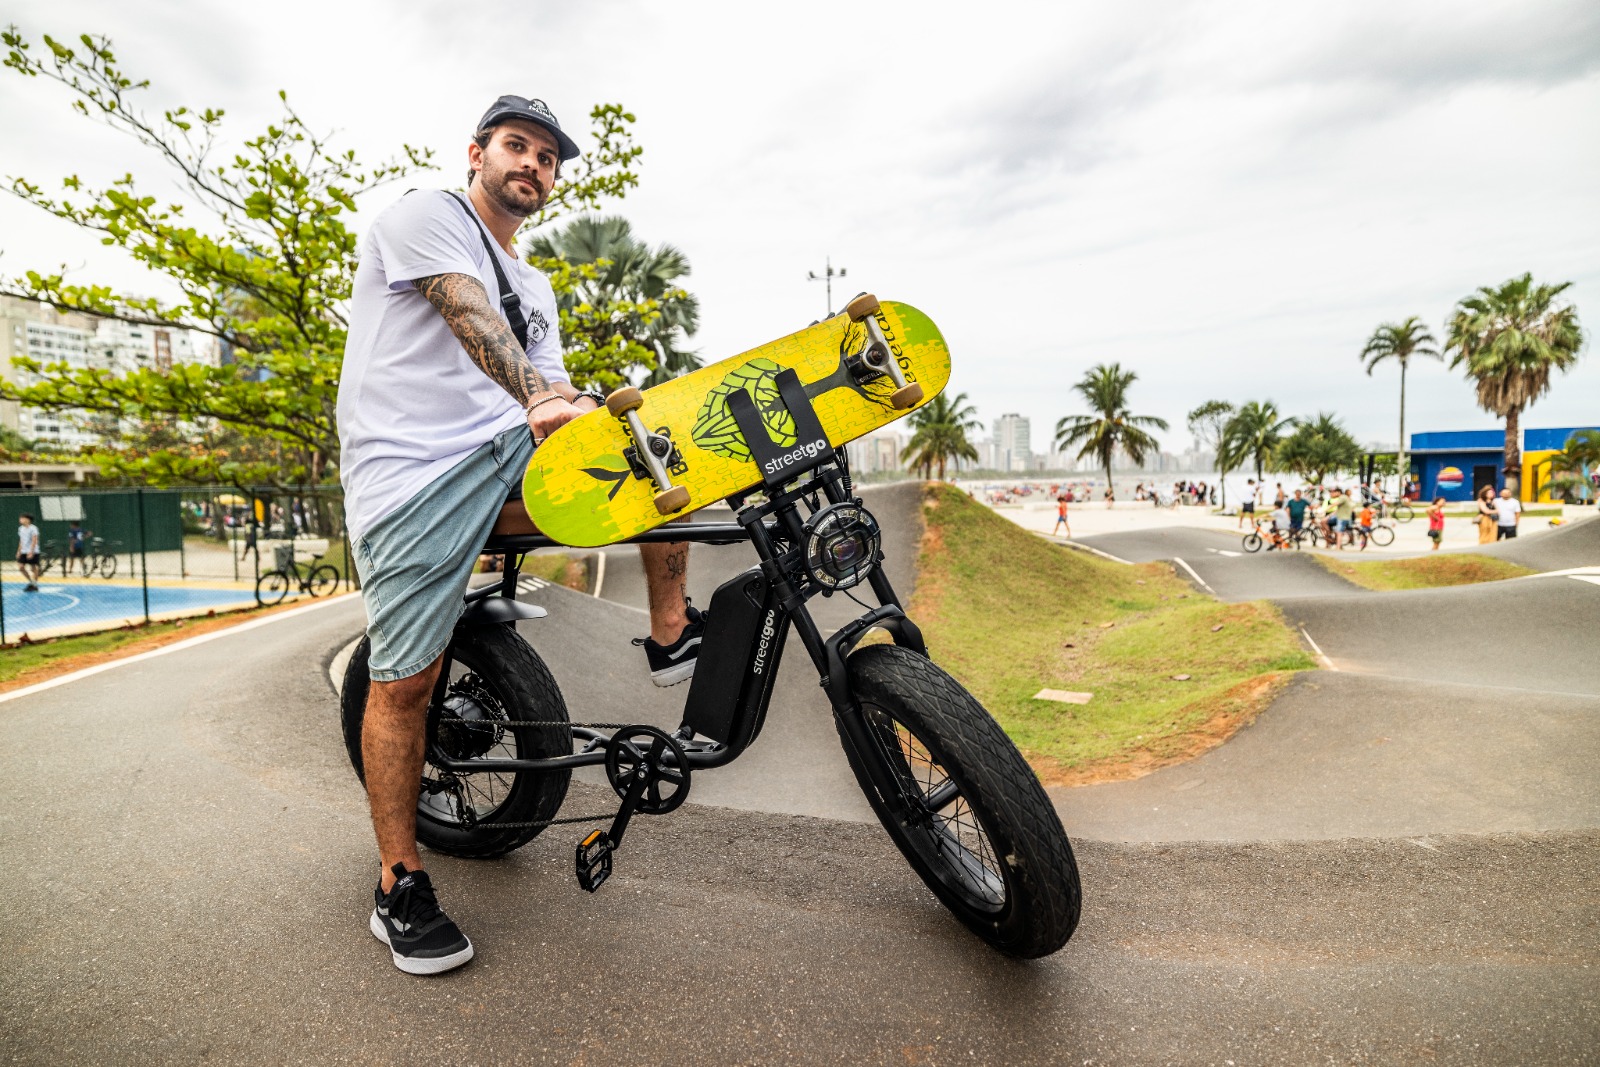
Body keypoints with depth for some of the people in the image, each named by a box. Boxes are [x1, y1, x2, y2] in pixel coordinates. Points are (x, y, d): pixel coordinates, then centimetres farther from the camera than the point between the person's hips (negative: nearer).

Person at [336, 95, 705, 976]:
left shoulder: (535, 290, 25)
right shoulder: (426, 215, 2)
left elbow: (553, 387, 18)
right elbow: (469, 317, -18)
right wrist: (539, 399, -36)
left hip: (510, 460, 6)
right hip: (414, 472, -6)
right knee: (405, 681, -5)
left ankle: (673, 637, -4)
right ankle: (399, 886, 11)